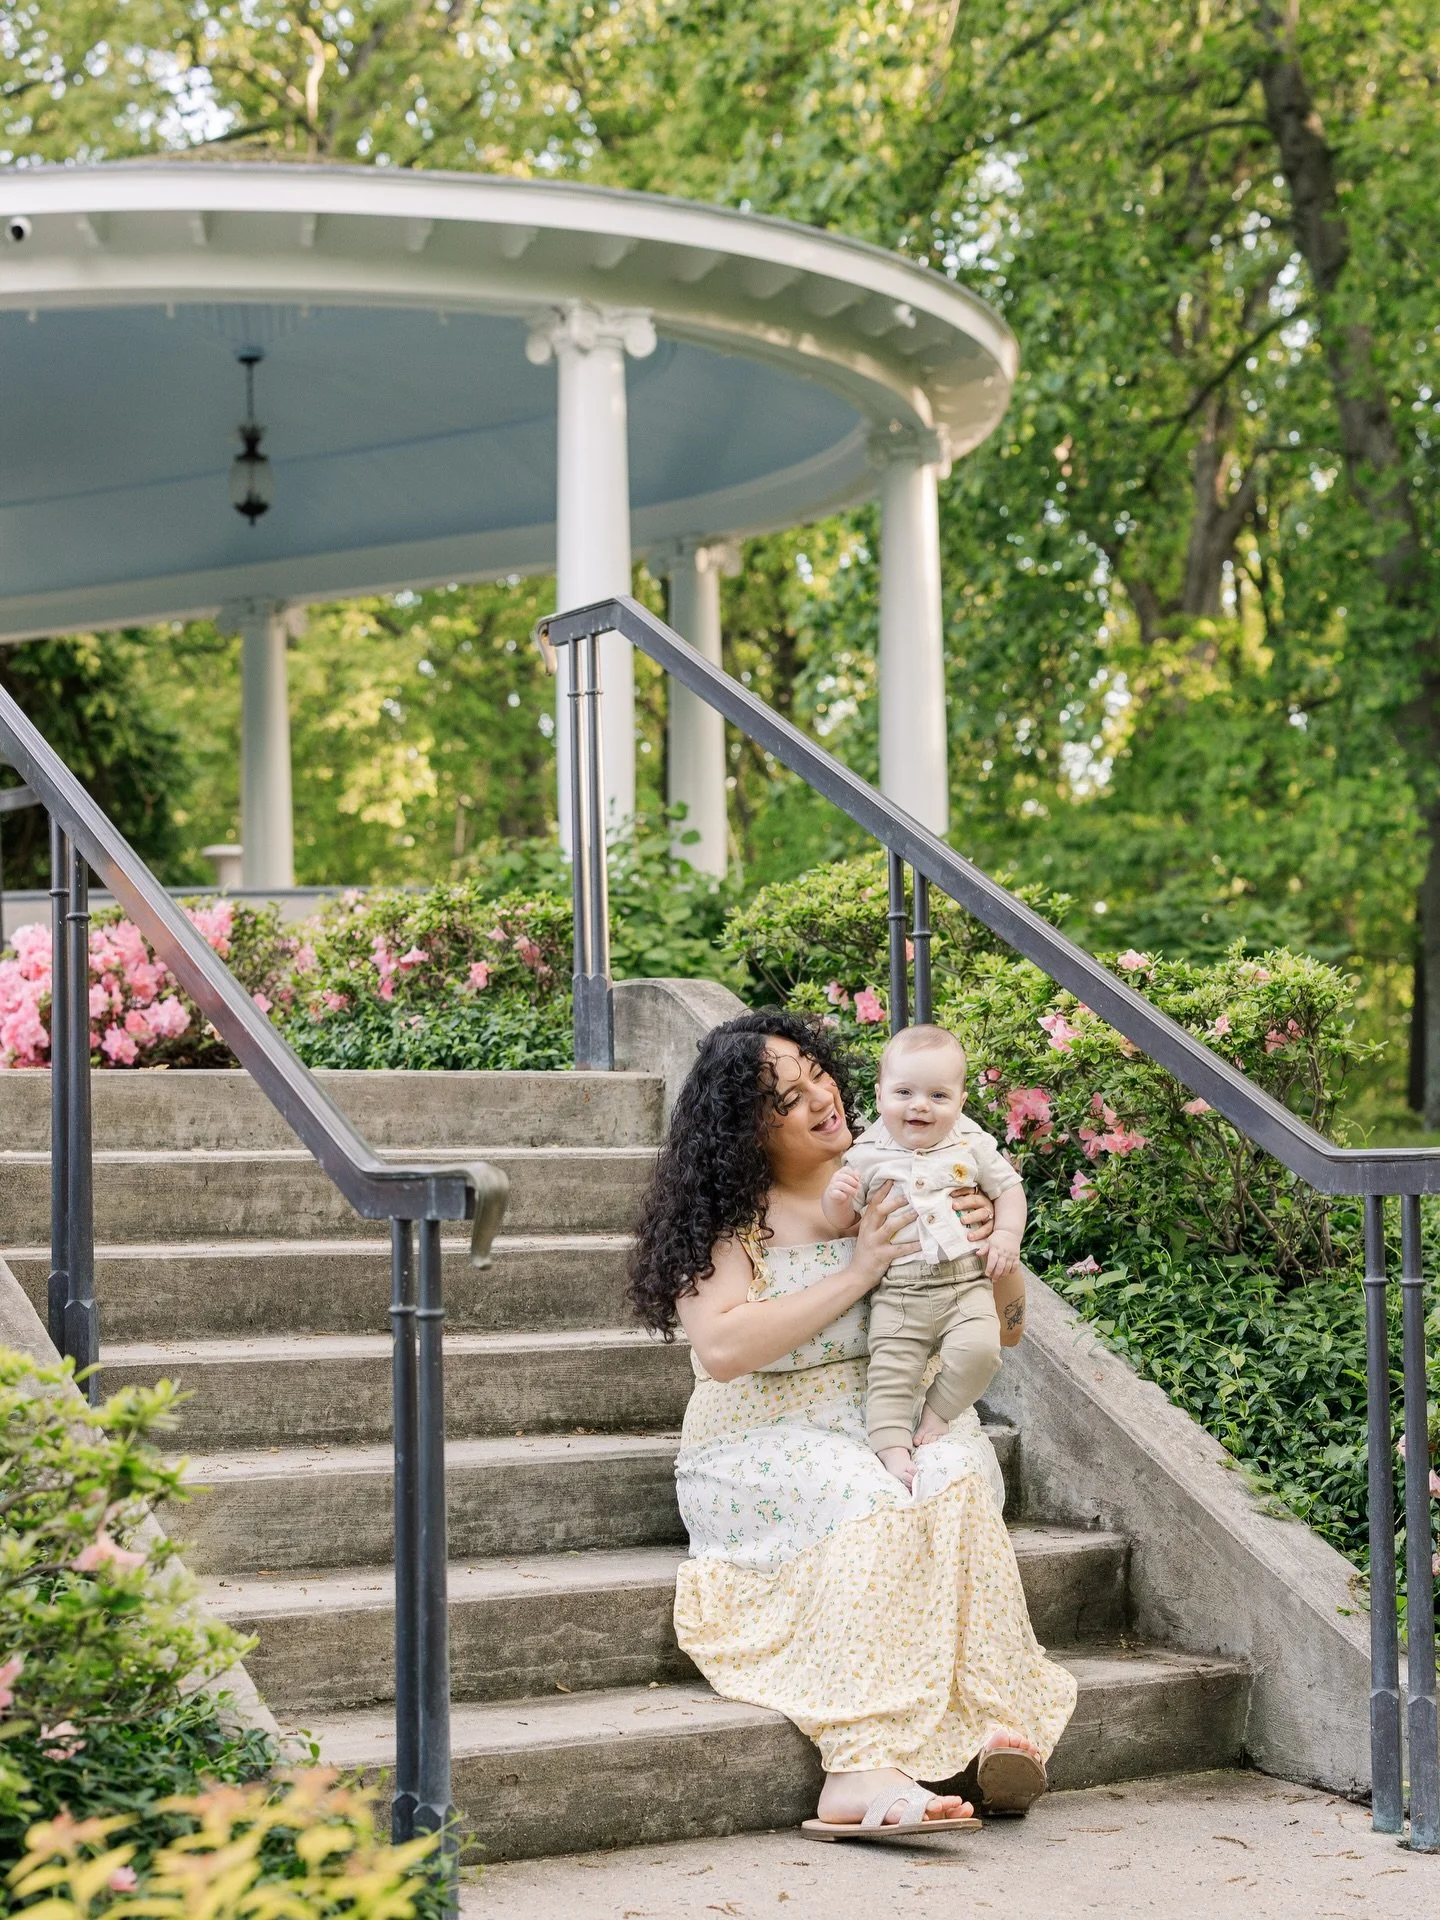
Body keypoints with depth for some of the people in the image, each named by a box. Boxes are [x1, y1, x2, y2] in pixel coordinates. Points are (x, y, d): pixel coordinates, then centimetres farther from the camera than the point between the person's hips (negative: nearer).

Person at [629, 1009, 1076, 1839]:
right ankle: (867, 1760, -45)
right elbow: (721, 1349, -20)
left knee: (956, 1473, -31)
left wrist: (988, 1248, -7)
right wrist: (855, 1275, -19)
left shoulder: (891, 1184, 9)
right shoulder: (723, 1219, -1)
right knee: (868, 1495, -34)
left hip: (901, 1425, 3)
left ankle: (998, 1723, -42)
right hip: (765, 1448, -3)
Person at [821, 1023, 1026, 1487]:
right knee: (890, 1374, -11)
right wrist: (837, 1196, -16)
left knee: (979, 1349, -22)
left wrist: (1007, 1235, 0)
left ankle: (939, 1412, 1)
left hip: (967, 1282, 0)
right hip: (898, 1290, 0)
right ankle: (893, 1450, -5)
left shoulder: (971, 1144, 6)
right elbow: (840, 1222, 7)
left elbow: (1008, 1188, 16)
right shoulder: (867, 1155, 2)